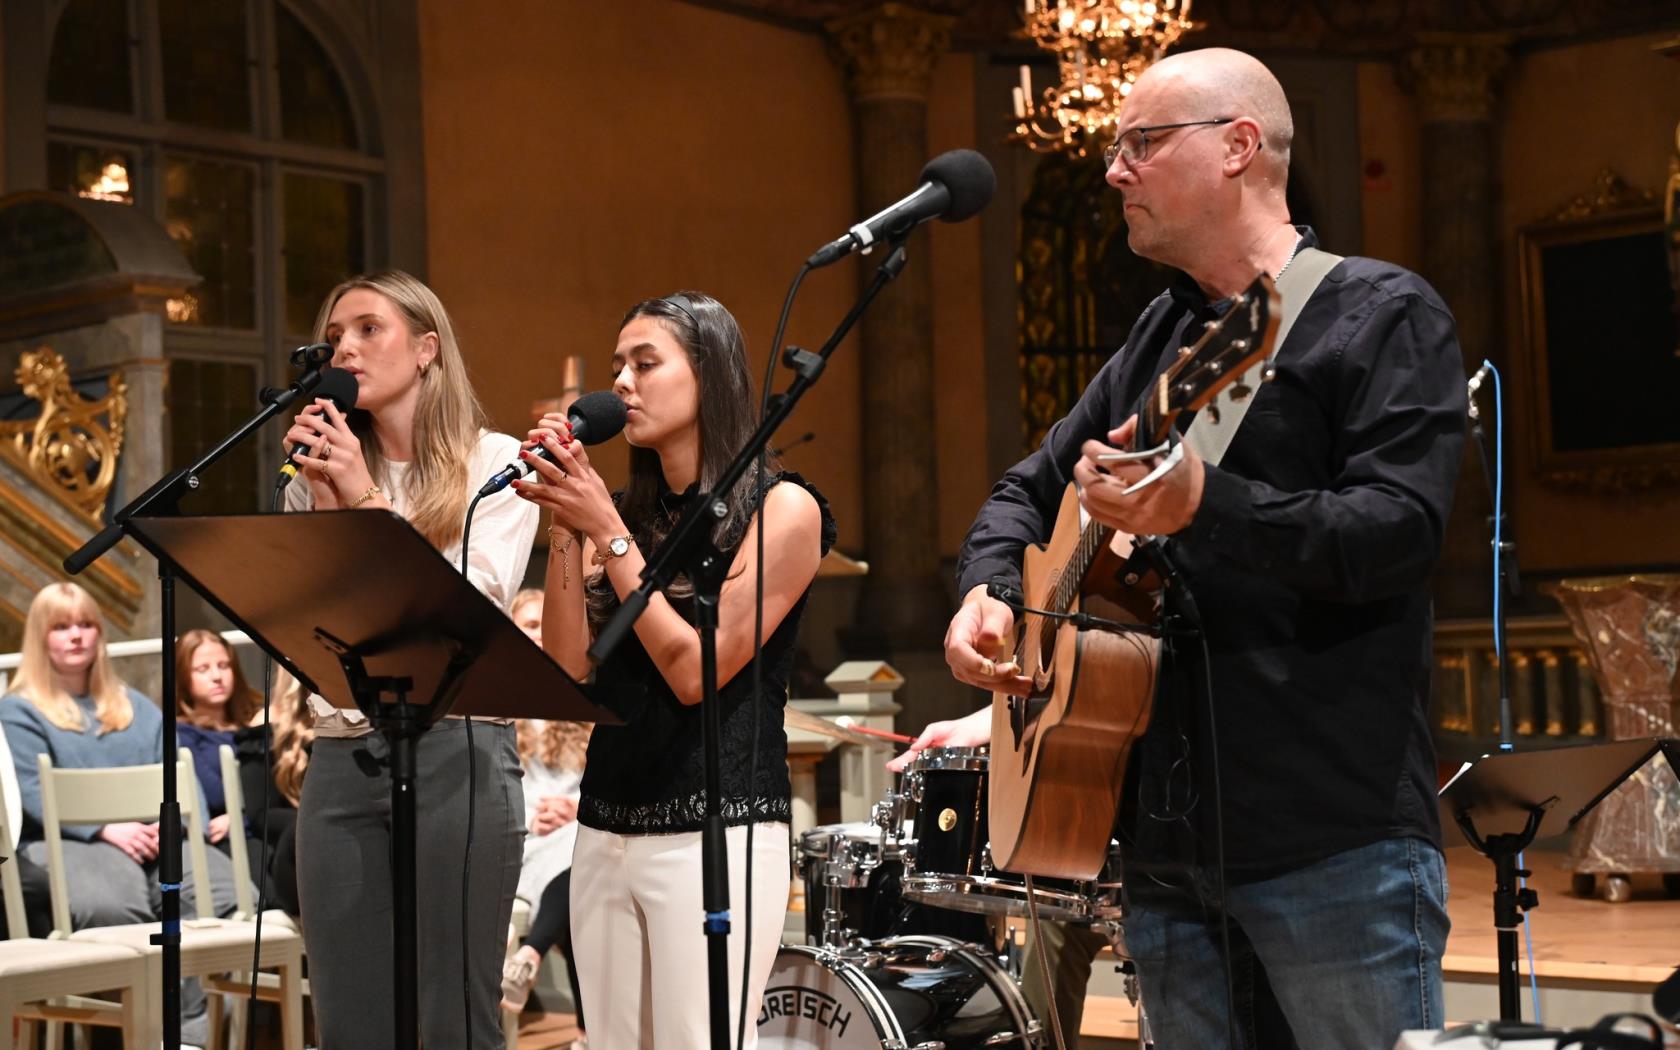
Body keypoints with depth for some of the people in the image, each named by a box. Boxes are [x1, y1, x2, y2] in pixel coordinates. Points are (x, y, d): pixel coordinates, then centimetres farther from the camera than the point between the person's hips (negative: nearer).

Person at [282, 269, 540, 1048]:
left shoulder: (495, 461, 3)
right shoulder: (322, 472, 14)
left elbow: (477, 601, -9)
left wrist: (370, 500, -9)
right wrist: (324, 502, -4)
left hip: (457, 750, -4)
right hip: (341, 757, 4)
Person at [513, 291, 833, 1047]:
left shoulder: (782, 509, -5)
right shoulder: (626, 510, 12)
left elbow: (694, 670, -12)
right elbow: (567, 672, 3)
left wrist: (606, 532, -10)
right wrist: (565, 528, -3)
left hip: (719, 834, -6)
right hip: (605, 832, 6)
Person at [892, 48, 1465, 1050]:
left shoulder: (1382, 314, -4)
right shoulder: (1158, 339, 18)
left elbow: (1400, 527, -18)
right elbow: (1029, 489, 26)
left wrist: (1207, 506, -32)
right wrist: (988, 590, 4)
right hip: (1167, 842, 7)